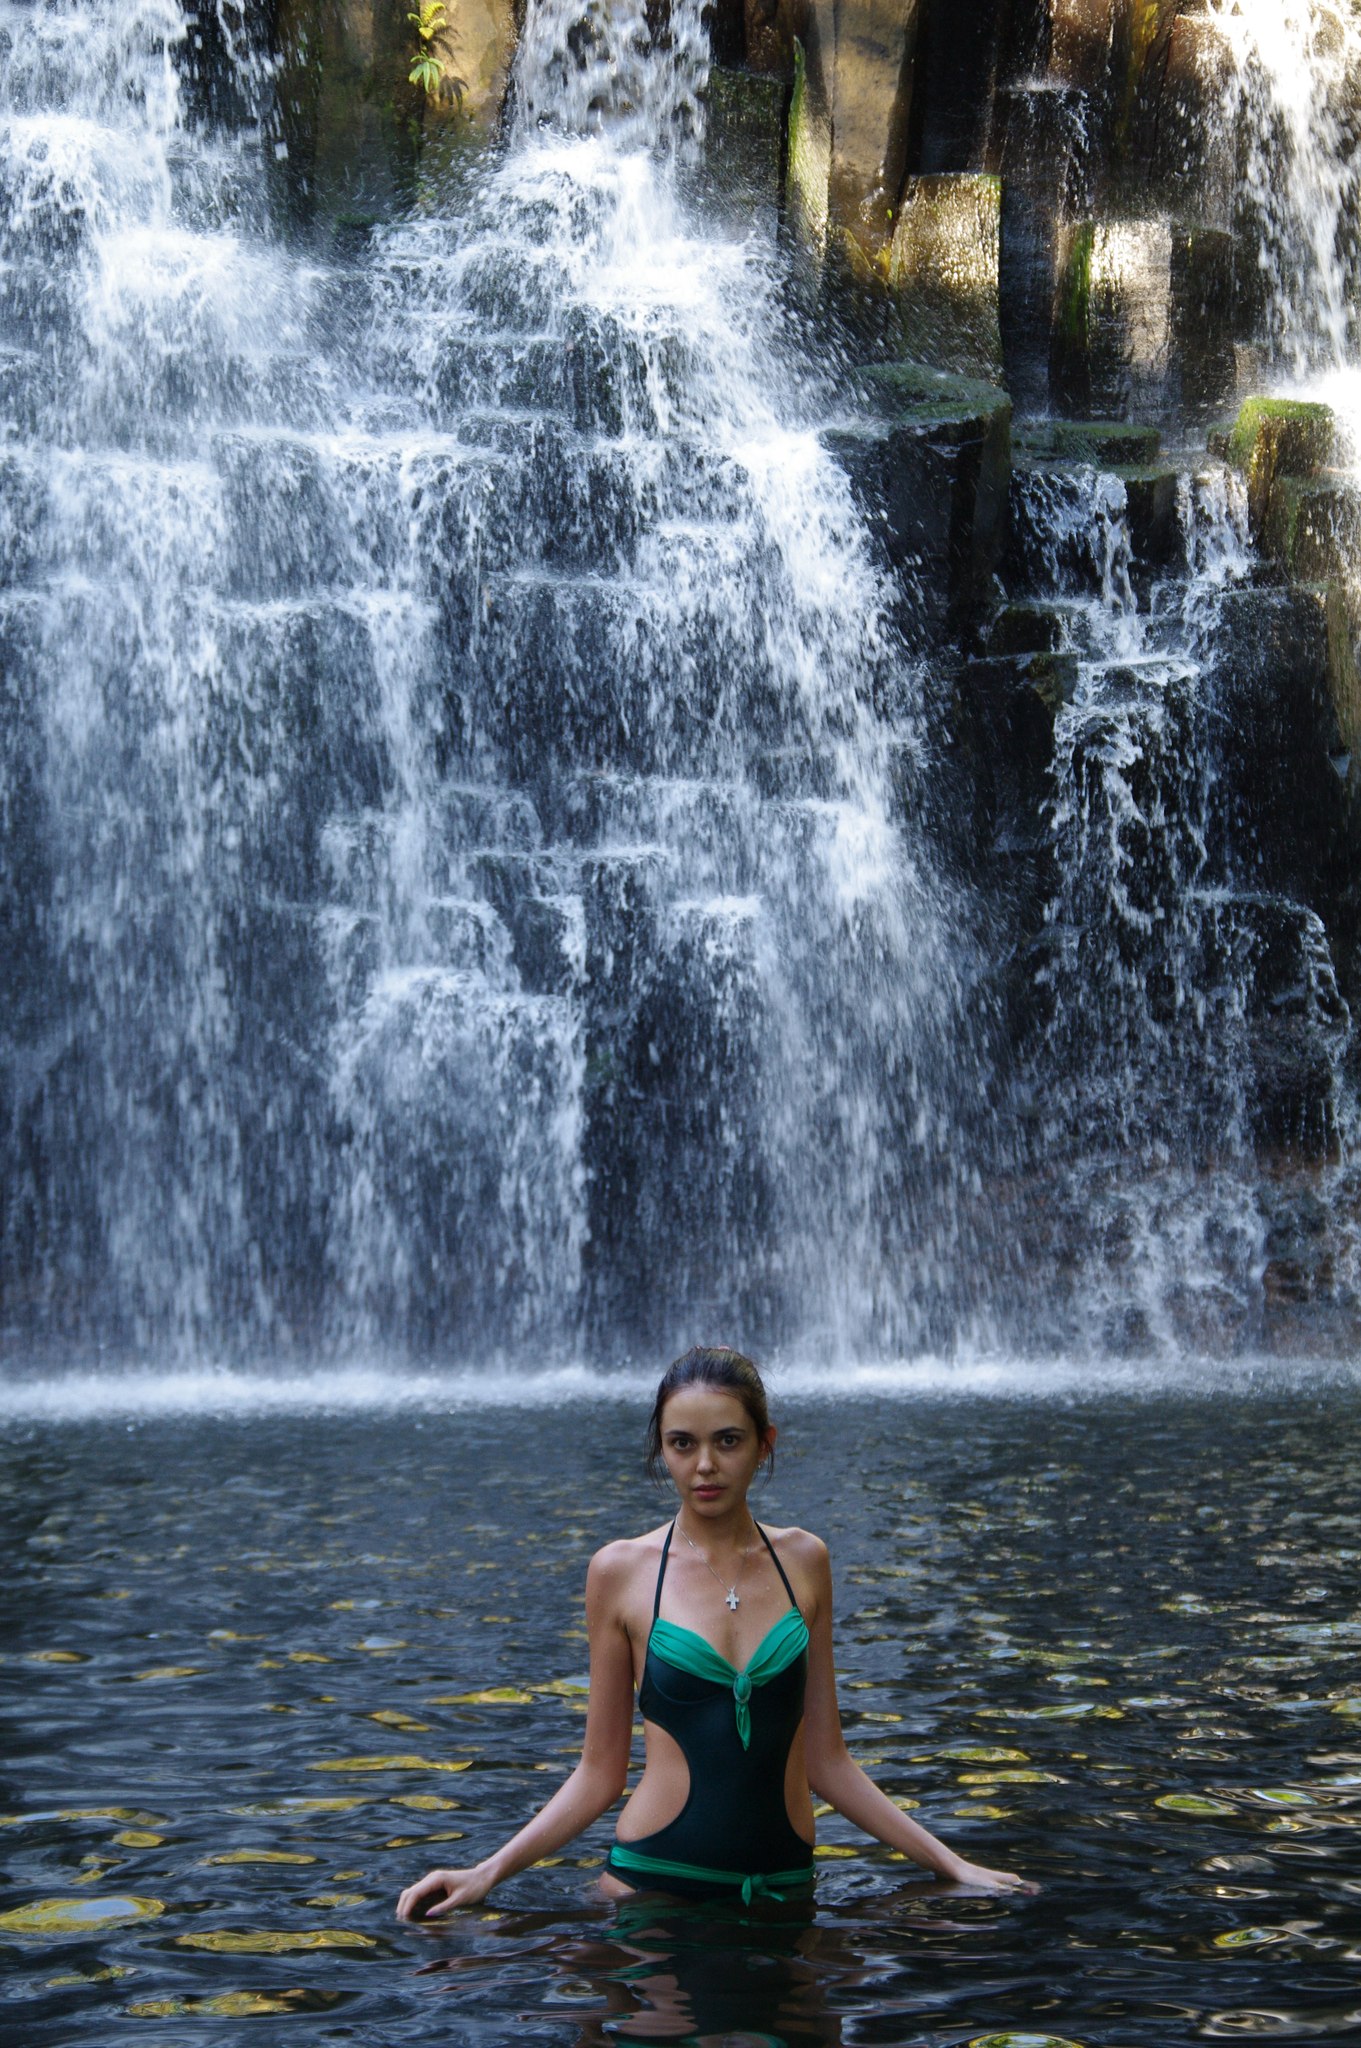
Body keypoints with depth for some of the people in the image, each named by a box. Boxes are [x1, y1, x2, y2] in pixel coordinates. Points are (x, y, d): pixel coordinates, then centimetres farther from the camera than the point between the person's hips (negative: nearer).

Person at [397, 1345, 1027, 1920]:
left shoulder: (803, 1561, 5)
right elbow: (601, 1772, 3)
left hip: (786, 1890, 2)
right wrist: (486, 1874, -7)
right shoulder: (621, 1571, -2)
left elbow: (825, 1761, 9)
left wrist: (951, 1864, 9)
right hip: (654, 1882, -2)